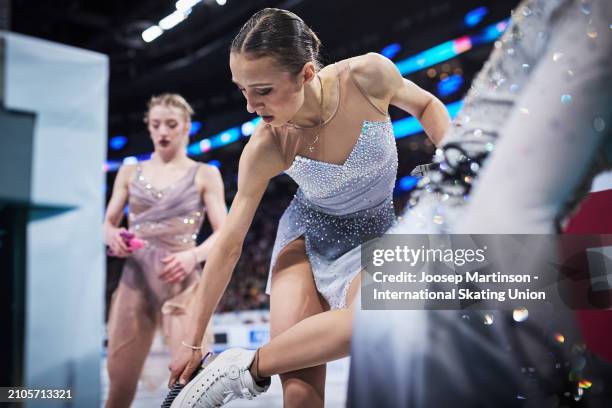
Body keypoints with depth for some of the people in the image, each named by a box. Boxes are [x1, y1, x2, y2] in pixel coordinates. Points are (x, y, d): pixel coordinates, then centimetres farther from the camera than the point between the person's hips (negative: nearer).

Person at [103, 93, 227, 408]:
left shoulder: (204, 175, 6)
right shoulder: (130, 173, 14)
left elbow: (224, 234, 1)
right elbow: (108, 223, 15)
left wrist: (193, 255, -18)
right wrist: (113, 236, -10)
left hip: (182, 283, -2)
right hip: (134, 280, 3)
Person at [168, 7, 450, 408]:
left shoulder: (368, 75, -25)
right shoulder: (265, 149, -22)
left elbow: (426, 105, -1)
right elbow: (229, 245, -13)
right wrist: (193, 341, -8)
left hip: (374, 234, 0)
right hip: (309, 232, 0)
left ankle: (247, 370, -16)